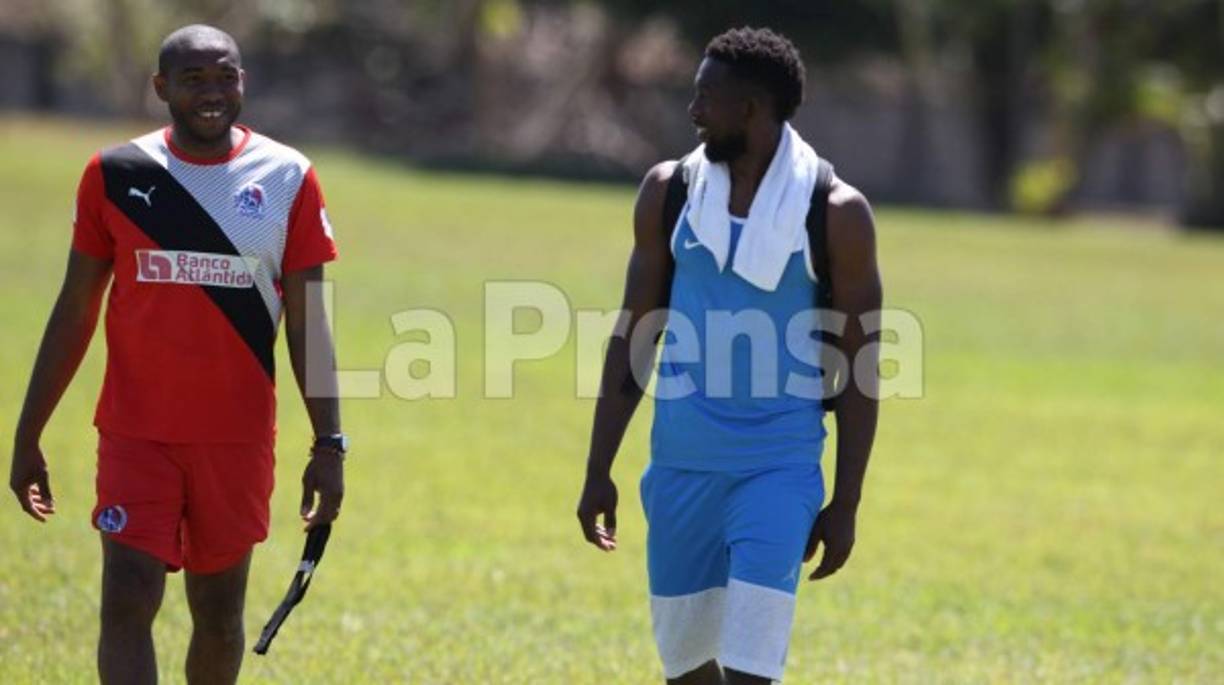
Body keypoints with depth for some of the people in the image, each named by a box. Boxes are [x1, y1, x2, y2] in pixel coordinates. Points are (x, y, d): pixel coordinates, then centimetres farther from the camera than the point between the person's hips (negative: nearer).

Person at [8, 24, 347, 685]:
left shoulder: (287, 178, 0)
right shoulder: (115, 174, 0)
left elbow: (307, 322, 3)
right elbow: (75, 311, 7)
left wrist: (329, 443, -3)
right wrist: (27, 435, 6)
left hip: (238, 435, 1)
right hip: (136, 432, -1)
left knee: (218, 612, 9)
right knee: (128, 599, -13)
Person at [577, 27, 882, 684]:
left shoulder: (836, 213, -6)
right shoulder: (669, 191, 4)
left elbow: (857, 367, -2)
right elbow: (633, 338, 9)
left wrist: (845, 503, -4)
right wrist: (598, 470, 6)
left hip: (780, 469, -4)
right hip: (682, 464, 4)